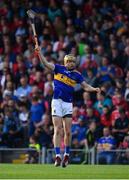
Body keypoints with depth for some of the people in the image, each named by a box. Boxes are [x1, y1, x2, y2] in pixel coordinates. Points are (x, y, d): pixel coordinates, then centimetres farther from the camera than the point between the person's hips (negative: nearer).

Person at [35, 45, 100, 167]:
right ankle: (57, 156, -12)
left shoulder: (76, 75, 9)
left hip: (68, 103, 2)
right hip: (57, 101, -2)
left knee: (68, 132, -1)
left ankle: (67, 155, 18)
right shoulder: (59, 68, 4)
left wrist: (94, 89, -10)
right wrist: (39, 53, -18)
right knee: (57, 130, -9)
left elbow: (85, 86, 9)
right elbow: (46, 64, -4)